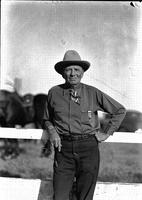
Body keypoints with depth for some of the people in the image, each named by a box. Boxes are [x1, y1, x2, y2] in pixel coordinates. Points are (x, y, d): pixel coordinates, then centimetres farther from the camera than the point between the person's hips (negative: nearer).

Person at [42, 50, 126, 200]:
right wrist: (51, 131, 0)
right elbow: (47, 119, 21)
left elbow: (120, 111, 13)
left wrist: (107, 133, 9)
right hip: (64, 148, 1)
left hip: (88, 148, 0)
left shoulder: (93, 93, 3)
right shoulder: (54, 93, 5)